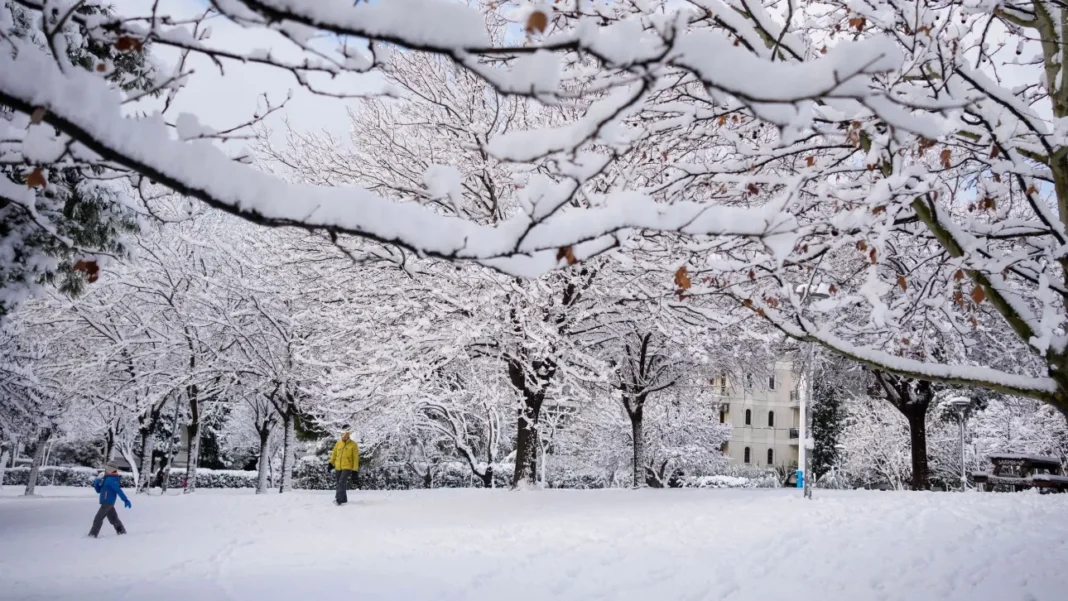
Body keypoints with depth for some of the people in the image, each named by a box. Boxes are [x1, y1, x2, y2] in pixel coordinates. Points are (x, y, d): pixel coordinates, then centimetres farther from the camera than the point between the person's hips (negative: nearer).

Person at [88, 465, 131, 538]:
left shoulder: (110, 479, -13)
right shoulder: (107, 479, 17)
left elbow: (118, 490, -20)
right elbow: (99, 490, 20)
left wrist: (126, 500, -25)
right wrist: (96, 484, -1)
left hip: (107, 502, -10)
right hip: (107, 503, 10)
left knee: (98, 519, -7)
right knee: (113, 519, 15)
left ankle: (92, 535, -5)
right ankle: (122, 532, 21)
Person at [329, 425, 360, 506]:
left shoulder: (353, 444, -5)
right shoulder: (338, 443, 7)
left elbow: (356, 457, -3)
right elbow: (334, 453, 18)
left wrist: (355, 469, -6)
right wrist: (331, 462, 9)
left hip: (347, 467, -6)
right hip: (338, 467, 6)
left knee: (342, 482, -20)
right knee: (340, 483, 12)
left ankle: (338, 499, -26)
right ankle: (344, 499, 25)